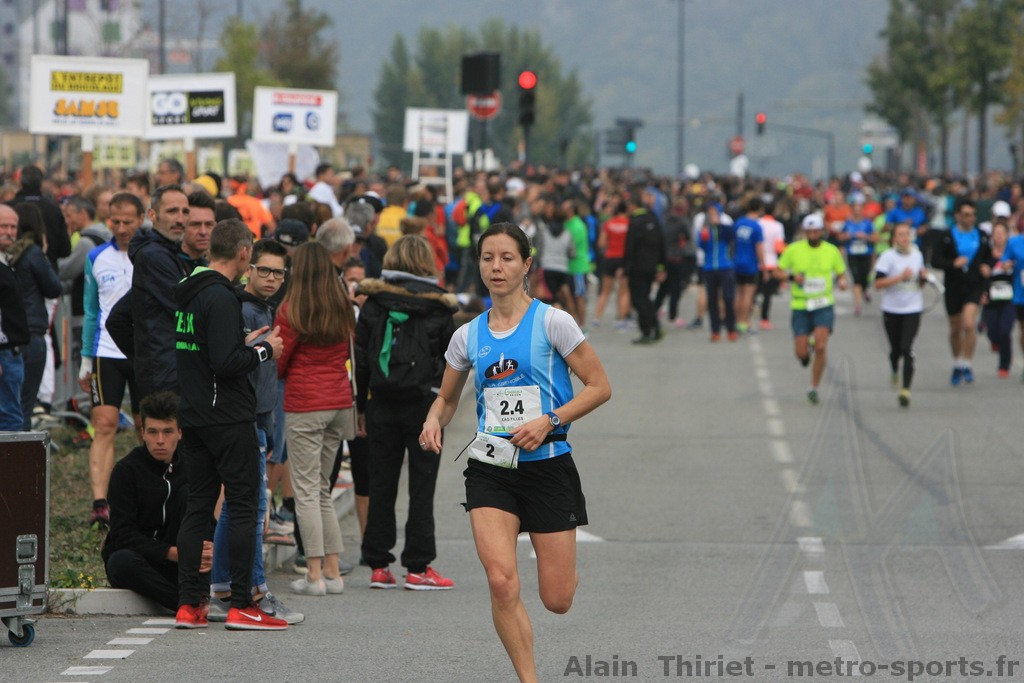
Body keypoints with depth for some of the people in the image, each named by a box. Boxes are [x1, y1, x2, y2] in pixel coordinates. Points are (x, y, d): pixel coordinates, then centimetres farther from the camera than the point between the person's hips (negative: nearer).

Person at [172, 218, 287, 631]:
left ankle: (189, 604, 9)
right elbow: (226, 364, -23)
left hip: (193, 418, 9)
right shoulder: (220, 297, -17)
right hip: (228, 418, -9)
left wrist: (245, 342, 18)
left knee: (199, 505, 11)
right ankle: (241, 607, -5)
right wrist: (264, 350, -8)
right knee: (243, 506, -4)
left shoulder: (187, 293, 12)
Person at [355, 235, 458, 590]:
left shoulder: (373, 303, 0)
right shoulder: (437, 307, -4)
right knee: (422, 487, 3)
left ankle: (378, 565, 9)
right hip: (424, 404, -2)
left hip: (382, 403, 2)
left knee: (381, 485, 8)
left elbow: (361, 357, 2)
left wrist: (362, 405, 9)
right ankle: (417, 567, 1)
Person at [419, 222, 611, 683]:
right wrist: (434, 421, -3)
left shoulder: (552, 322, -5)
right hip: (491, 469, 2)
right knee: (501, 582, -19)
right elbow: (447, 398, 20)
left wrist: (548, 422, -16)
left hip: (548, 467, -2)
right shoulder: (468, 336, 6)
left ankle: (570, 571, 39)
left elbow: (599, 386, -4)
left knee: (556, 601, 0)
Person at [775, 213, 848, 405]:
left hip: (824, 306, 0)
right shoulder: (793, 250, -1)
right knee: (801, 354, -3)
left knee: (821, 347, -18)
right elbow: (778, 272, 5)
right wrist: (792, 277, -16)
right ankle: (806, 348, 37)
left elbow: (841, 273, 12)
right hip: (800, 306, 0)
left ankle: (814, 388, -3)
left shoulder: (832, 251, 2)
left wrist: (843, 281, -11)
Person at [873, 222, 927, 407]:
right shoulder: (887, 257, -7)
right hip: (892, 310, -1)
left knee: (907, 348, -13)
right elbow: (878, 283, -15)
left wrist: (923, 277, -2)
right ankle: (895, 371, 45)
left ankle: (906, 389, -14)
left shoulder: (917, 255, 7)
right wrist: (900, 277, -23)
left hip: (913, 309, 1)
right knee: (895, 349, 11)